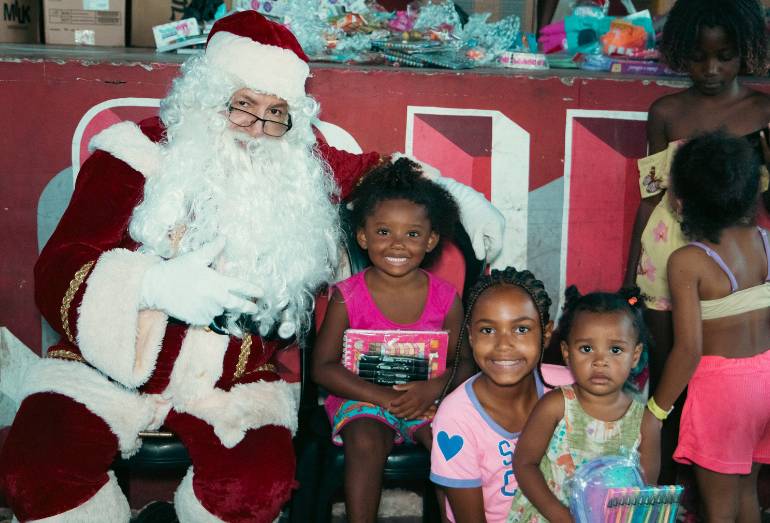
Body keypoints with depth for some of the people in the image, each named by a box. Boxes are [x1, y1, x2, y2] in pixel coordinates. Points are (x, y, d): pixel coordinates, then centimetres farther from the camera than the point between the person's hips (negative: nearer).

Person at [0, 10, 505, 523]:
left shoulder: (300, 169, 4)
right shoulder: (137, 157, -6)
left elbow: (373, 171, 23)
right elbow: (58, 273, -11)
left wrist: (458, 196, 12)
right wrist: (156, 283, -27)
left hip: (234, 382, 2)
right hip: (111, 366, -1)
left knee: (261, 479, -27)